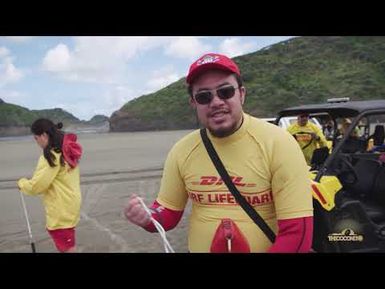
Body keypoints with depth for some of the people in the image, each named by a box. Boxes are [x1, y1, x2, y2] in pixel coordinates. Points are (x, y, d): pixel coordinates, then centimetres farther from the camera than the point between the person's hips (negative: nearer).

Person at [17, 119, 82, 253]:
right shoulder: (67, 151, 5)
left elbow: (36, 186, -21)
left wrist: (22, 183, -1)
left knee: (67, 247, 4)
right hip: (70, 202, 9)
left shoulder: (51, 156, -22)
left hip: (61, 209, -9)